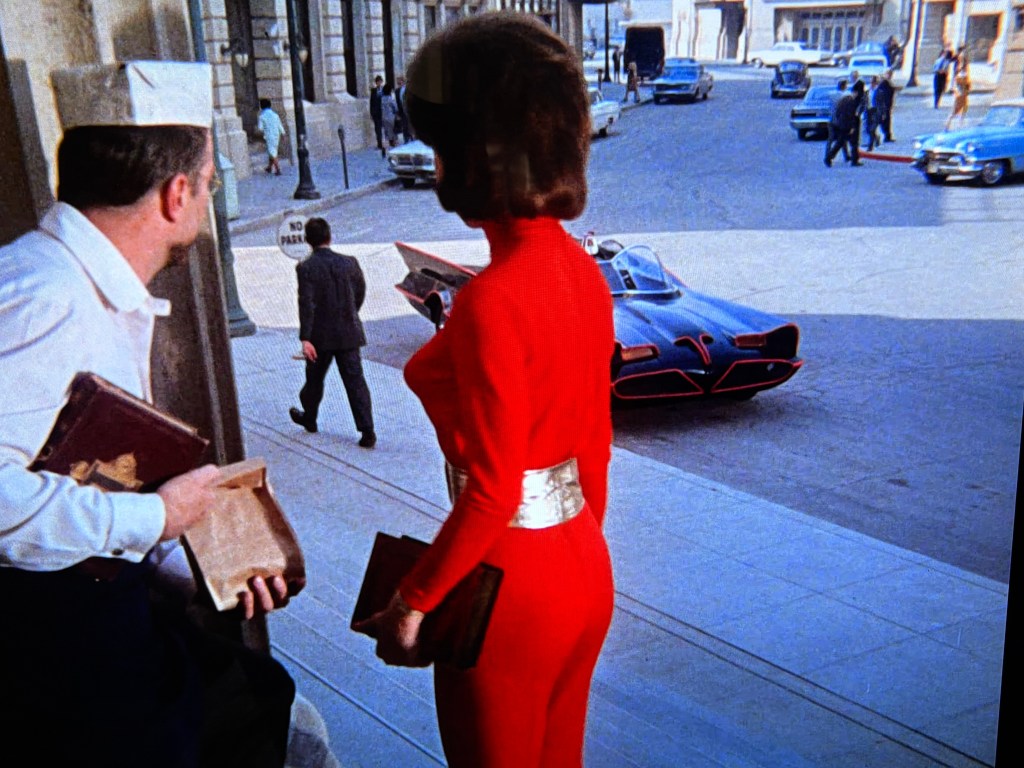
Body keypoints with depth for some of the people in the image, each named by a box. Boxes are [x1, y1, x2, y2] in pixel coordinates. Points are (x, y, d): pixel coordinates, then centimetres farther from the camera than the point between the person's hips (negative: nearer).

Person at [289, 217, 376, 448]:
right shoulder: (349, 263, -2)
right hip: (348, 333, 2)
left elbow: (306, 304, -17)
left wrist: (305, 339, -18)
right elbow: (360, 293, 10)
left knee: (314, 378, 20)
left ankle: (309, 418, 42)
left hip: (320, 336, -1)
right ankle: (367, 431, -6)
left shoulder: (306, 268, -12)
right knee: (355, 380, 1)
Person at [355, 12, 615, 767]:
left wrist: (413, 601, -11)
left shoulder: (490, 301, -26)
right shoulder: (583, 270, -1)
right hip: (584, 571, 7)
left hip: (509, 581, -7)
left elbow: (490, 494, -23)